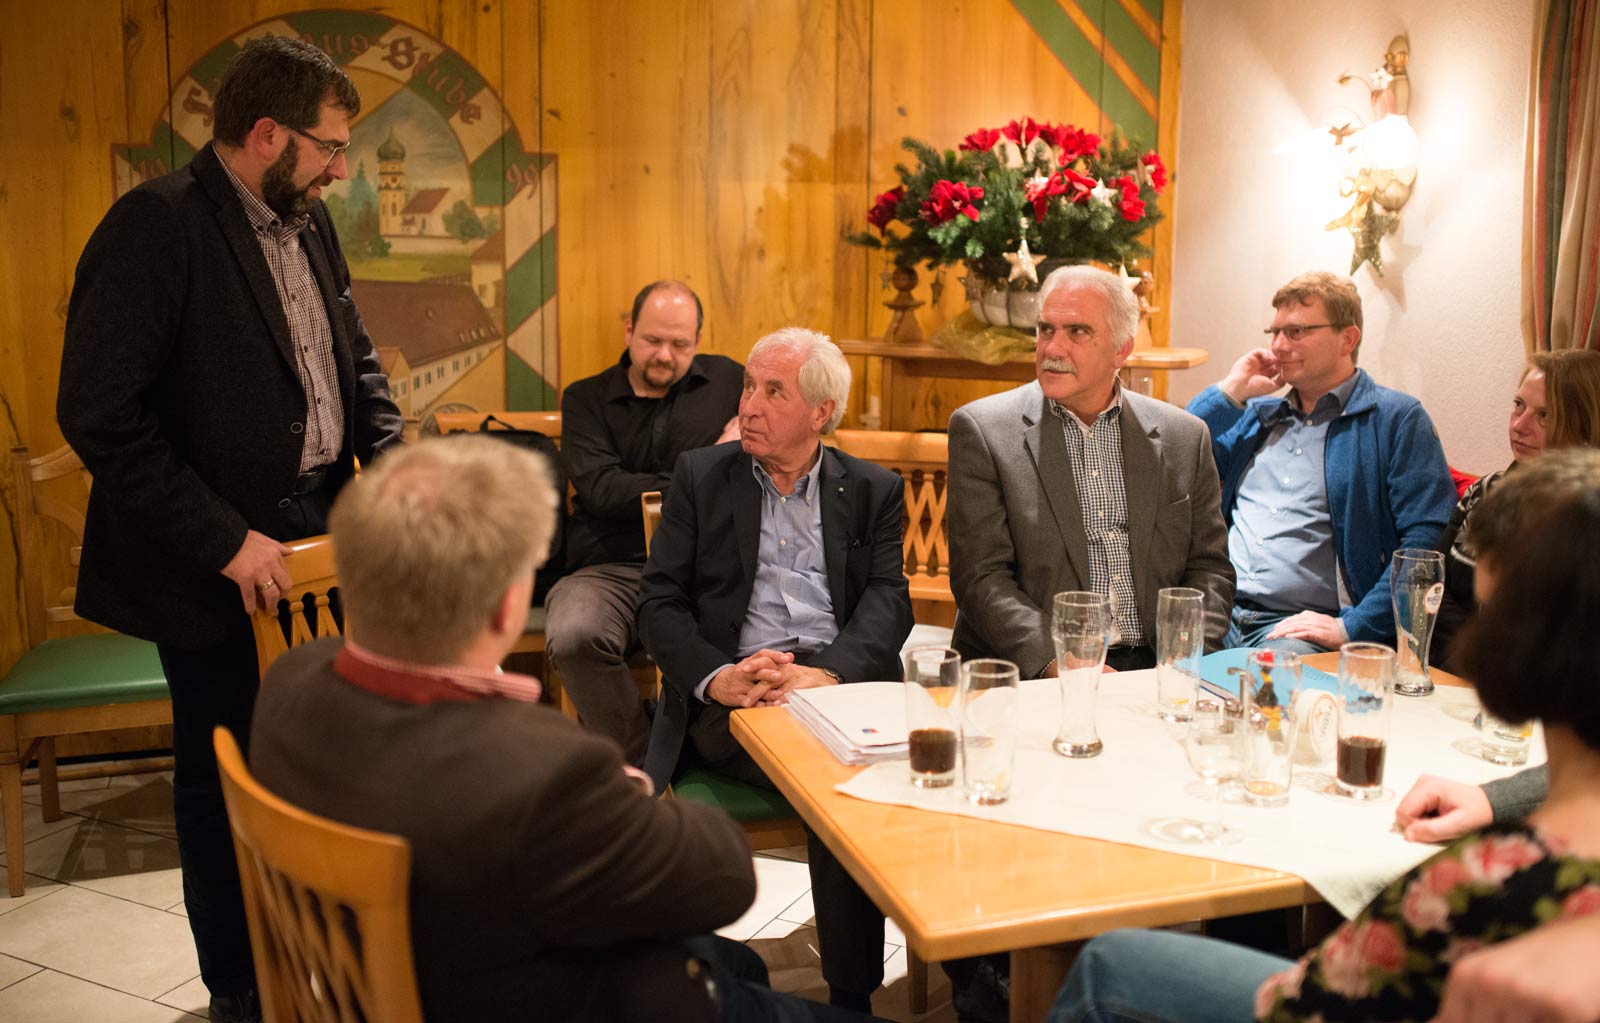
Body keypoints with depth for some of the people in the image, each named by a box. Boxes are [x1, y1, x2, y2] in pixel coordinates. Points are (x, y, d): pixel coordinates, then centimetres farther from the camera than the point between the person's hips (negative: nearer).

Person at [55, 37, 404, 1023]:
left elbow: (357, 360, 15)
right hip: (224, 564, -7)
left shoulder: (307, 222, 7)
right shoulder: (155, 226, -17)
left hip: (315, 535, 7)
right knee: (225, 777, 10)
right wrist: (223, 542, -21)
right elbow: (99, 415, -21)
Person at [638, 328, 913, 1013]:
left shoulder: (874, 491, 15)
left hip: (843, 679, 1)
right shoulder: (699, 477, 15)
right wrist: (715, 676, -14)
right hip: (734, 689, -1)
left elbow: (888, 600, 1)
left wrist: (825, 673, -20)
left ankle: (852, 995, -16)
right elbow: (659, 602, 6)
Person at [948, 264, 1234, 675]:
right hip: (1030, 675, -2)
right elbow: (981, 577, -4)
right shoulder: (981, 429, 1)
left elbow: (1208, 568, 13)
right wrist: (1057, 662, -19)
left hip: (1153, 669, 3)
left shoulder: (1185, 437, 12)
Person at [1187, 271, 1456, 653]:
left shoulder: (1396, 418, 6)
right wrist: (1230, 391, 12)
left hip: (1303, 625, -4)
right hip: (1218, 613, 5)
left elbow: (1426, 542, -4)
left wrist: (1351, 627, -15)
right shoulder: (1256, 416, 24)